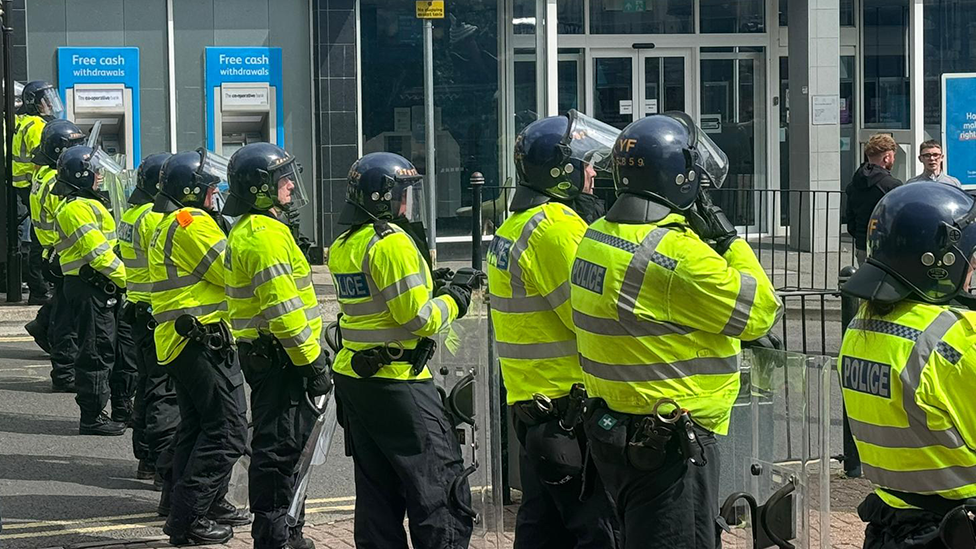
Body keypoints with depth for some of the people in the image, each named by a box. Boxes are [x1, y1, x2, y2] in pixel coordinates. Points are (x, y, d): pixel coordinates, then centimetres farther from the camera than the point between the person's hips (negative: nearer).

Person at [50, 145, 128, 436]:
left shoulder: (86, 204, 20)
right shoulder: (78, 208, -14)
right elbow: (98, 253, -21)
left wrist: (121, 280, 14)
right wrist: (126, 280, -17)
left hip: (96, 289, 11)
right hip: (90, 288, -11)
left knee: (100, 352, 14)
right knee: (96, 353, -7)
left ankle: (93, 414, 21)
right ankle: (92, 418, -4)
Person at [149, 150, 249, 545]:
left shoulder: (166, 226, 19)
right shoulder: (192, 223, -14)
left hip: (177, 340, 11)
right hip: (204, 338, -11)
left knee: (198, 425, 20)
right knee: (227, 431, -10)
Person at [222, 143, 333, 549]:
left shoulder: (249, 230, 17)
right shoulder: (265, 235, -18)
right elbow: (282, 308, -23)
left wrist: (313, 353, 24)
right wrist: (312, 361, -19)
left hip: (265, 352, 11)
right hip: (278, 357, -11)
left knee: (291, 440, 18)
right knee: (277, 446, -6)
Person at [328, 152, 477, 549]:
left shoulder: (343, 246, 11)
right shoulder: (392, 243, -16)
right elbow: (417, 319, -17)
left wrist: (430, 289, 13)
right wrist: (451, 302, 1)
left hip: (353, 379, 9)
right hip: (397, 383, -9)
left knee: (377, 490, 13)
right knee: (438, 489, -5)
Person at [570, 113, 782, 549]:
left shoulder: (598, 237, 7)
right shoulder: (677, 253, -22)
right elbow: (759, 312, -13)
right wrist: (728, 240, -4)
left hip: (612, 427, 9)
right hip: (670, 443, -9)